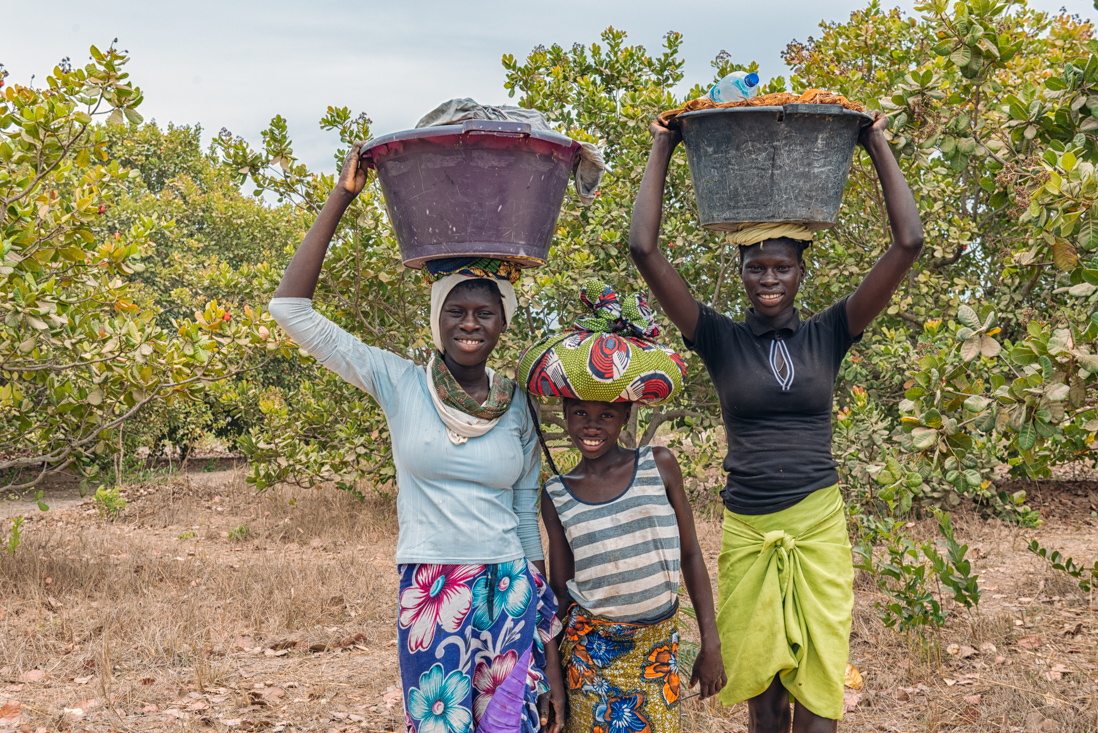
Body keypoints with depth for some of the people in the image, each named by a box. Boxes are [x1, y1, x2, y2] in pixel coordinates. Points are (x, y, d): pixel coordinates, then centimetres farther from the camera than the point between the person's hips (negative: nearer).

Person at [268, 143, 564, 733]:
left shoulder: (518, 410, 6)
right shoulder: (400, 385, -1)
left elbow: (529, 519, 12)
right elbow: (291, 308, -6)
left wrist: (548, 641, 10)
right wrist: (341, 197, -7)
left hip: (511, 595, 2)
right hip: (429, 597, -2)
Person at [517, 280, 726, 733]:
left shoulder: (659, 466, -2)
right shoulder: (556, 495, 0)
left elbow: (691, 557, 1)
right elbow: (558, 588, 4)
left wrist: (711, 645, -1)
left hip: (658, 645, 0)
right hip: (590, 649, 0)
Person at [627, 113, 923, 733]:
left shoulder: (828, 336, 3)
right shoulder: (722, 340, 1)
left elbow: (909, 242, -2)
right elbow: (645, 248, -7)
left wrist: (879, 146, 1)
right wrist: (663, 150, -1)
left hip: (819, 525, 0)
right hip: (748, 531, 0)